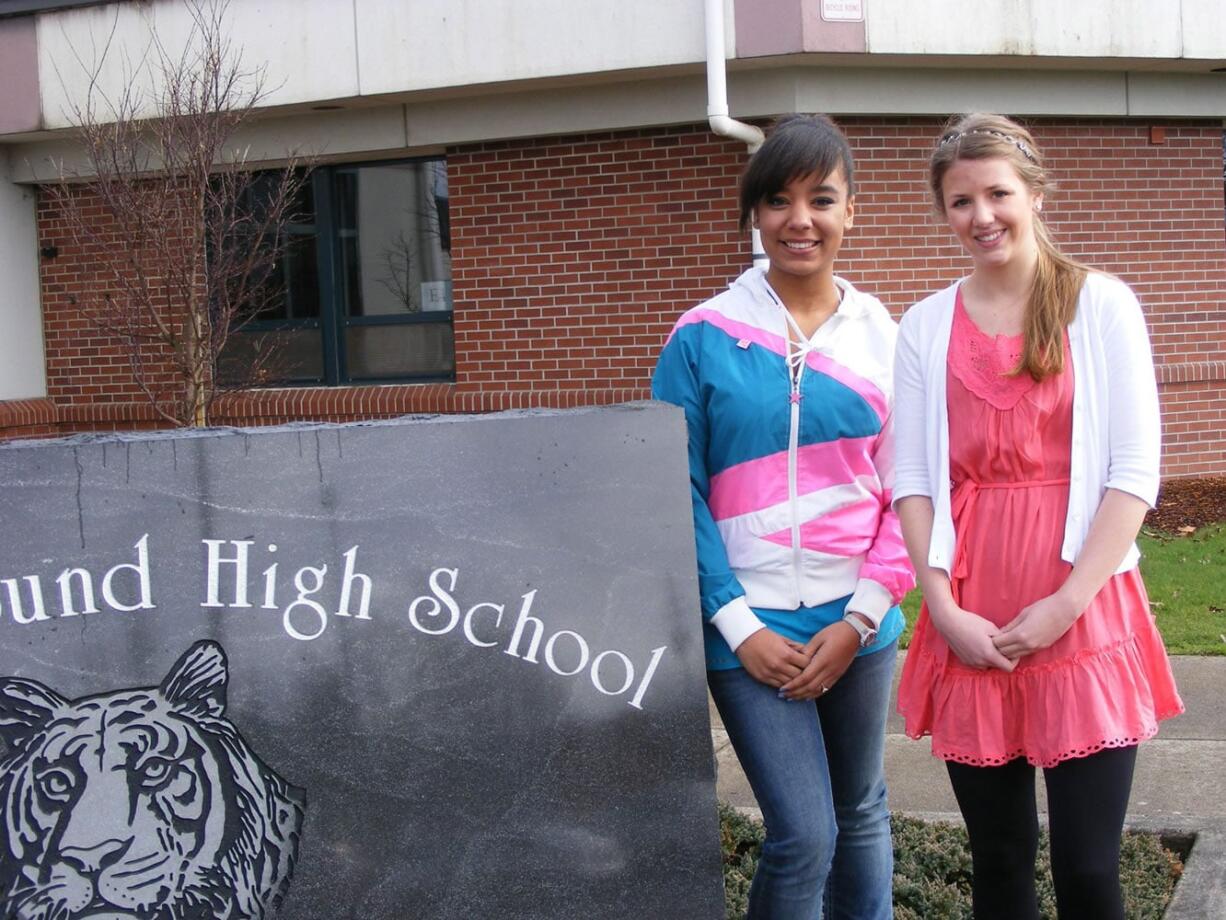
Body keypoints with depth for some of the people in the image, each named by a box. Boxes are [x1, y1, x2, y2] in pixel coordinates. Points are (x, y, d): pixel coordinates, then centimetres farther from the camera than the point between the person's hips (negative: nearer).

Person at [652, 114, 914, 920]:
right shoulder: (705, 336, -3)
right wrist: (738, 624, -10)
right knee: (803, 834, -7)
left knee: (860, 812, 16)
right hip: (752, 626, -3)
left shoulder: (884, 338, 3)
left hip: (857, 623, 3)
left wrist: (860, 619, -6)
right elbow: (679, 491, -5)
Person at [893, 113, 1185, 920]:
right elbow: (914, 480, 5)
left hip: (1086, 616, -2)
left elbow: (1135, 473, -3)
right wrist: (944, 608, -6)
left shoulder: (1102, 306, 1)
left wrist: (1067, 603, -11)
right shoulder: (926, 326, 8)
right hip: (970, 626, 2)